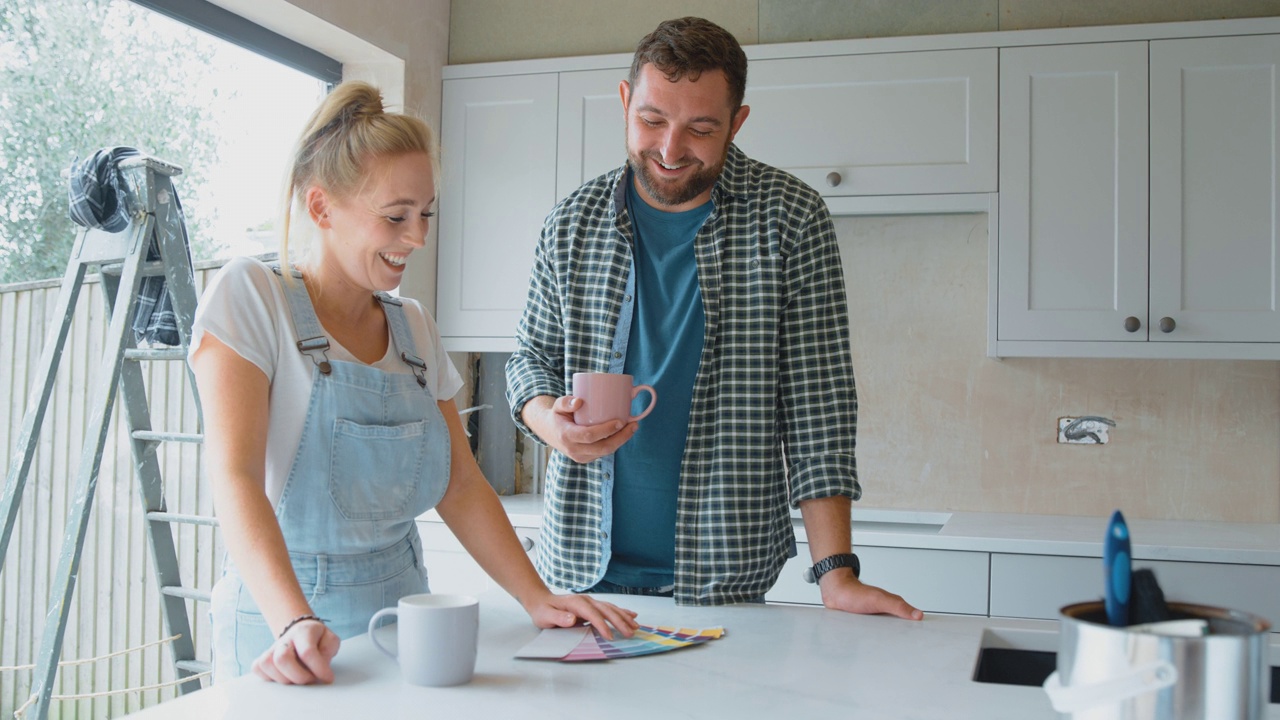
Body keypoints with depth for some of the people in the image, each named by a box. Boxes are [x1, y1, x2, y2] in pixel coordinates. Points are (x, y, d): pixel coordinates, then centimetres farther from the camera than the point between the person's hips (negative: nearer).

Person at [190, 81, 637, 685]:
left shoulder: (413, 328, 10)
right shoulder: (252, 297, -7)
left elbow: (461, 484, 9)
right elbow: (235, 475, -17)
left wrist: (537, 598, -3)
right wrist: (297, 624, -30)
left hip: (402, 617, 4)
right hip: (284, 638, -4)